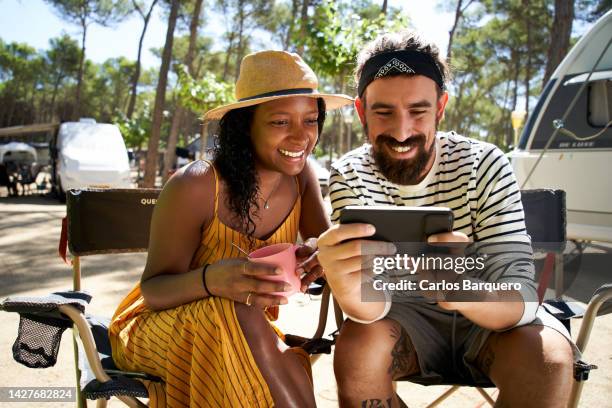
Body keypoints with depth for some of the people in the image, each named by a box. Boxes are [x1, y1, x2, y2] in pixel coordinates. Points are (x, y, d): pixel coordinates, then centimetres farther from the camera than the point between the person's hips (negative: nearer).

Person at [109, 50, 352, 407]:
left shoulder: (301, 176, -7)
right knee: (235, 312, -35)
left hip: (245, 340, 4)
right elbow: (153, 290, -18)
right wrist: (210, 280, -42)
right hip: (157, 332, -4)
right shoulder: (194, 187, -23)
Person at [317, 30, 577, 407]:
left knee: (549, 357, -29)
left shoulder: (486, 165, -18)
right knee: (357, 347, -30)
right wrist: (346, 285, -52)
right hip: (406, 319, 0)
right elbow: (375, 305, -26)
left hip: (490, 318, 0)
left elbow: (520, 295, -25)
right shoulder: (350, 176, -16)